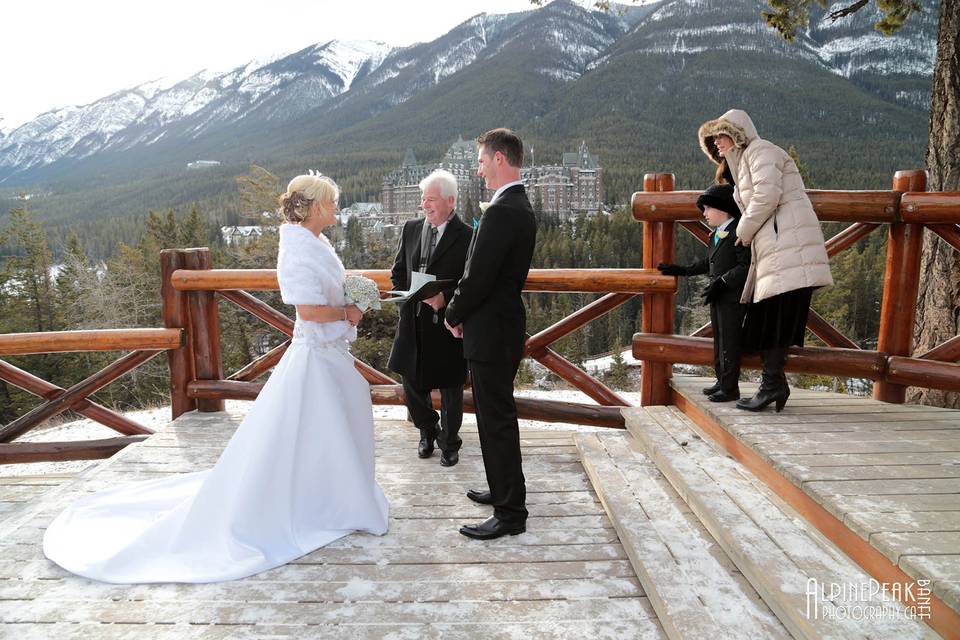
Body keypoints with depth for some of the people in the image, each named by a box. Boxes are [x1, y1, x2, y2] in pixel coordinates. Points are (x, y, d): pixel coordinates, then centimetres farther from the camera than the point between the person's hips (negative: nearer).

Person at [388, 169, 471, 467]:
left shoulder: (466, 237, -11)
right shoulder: (411, 229, 6)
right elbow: (398, 272, 12)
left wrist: (445, 298, -24)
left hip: (446, 325, -4)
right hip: (413, 322, 5)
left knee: (450, 389, 11)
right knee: (412, 385, 14)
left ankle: (449, 443, 34)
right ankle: (428, 431, 41)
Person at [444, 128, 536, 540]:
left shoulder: (501, 212, -21)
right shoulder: (520, 206, 12)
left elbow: (477, 278, -22)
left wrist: (454, 315, -4)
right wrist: (464, 312, 9)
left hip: (490, 332, -10)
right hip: (503, 324, 10)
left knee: (497, 421, -1)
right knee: (497, 416, 21)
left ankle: (510, 513, 11)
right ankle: (503, 490, 36)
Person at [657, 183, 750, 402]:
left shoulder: (738, 233, -15)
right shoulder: (715, 235, 15)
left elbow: (746, 266, -20)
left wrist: (723, 282, -23)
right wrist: (682, 270, 21)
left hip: (733, 297, -10)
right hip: (717, 297, 10)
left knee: (729, 342, -4)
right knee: (719, 341, 15)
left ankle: (730, 388, 3)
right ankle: (722, 382, 25)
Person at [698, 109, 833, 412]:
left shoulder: (761, 151, 0)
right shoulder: (743, 163, 29)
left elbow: (767, 195, -14)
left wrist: (744, 232, -6)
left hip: (787, 242, -9)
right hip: (771, 250, 9)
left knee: (776, 316, -12)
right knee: (765, 317, 5)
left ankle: (772, 384, -11)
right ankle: (775, 385, 7)